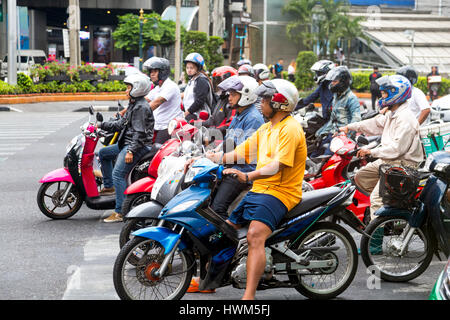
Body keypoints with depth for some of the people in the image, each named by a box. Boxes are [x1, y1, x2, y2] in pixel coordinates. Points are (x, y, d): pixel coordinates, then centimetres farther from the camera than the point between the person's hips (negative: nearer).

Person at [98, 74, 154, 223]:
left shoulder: (141, 107, -16)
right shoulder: (134, 105, 17)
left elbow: (140, 132, -22)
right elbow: (121, 124, 22)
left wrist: (131, 151, -27)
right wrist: (101, 125, 17)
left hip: (139, 145, -11)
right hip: (127, 143, 11)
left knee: (118, 174, -20)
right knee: (103, 153, 22)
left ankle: (120, 212, -23)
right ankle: (109, 186, 25)